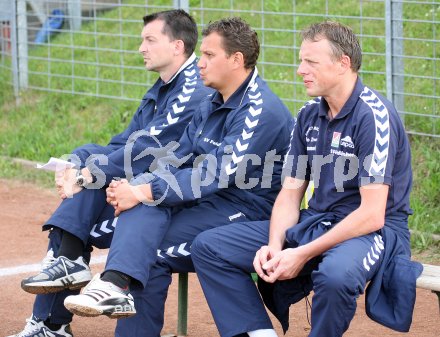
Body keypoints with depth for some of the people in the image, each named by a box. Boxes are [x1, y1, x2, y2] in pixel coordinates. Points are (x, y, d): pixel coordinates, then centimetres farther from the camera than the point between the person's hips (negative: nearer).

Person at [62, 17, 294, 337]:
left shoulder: (261, 110, -16)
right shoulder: (211, 105, 14)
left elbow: (217, 175, -23)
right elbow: (177, 160, 12)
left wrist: (144, 192, -25)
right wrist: (136, 187, -9)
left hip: (246, 213, -7)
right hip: (208, 203, 7)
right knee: (143, 202, -22)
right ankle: (117, 284, -37)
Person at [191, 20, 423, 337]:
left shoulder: (374, 116, -17)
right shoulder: (309, 114, 7)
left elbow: (372, 215, -22)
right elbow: (290, 194, 10)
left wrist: (303, 255, -22)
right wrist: (274, 246, -10)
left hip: (373, 231, -8)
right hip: (315, 223, 8)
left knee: (335, 274, -43)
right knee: (208, 247, -3)